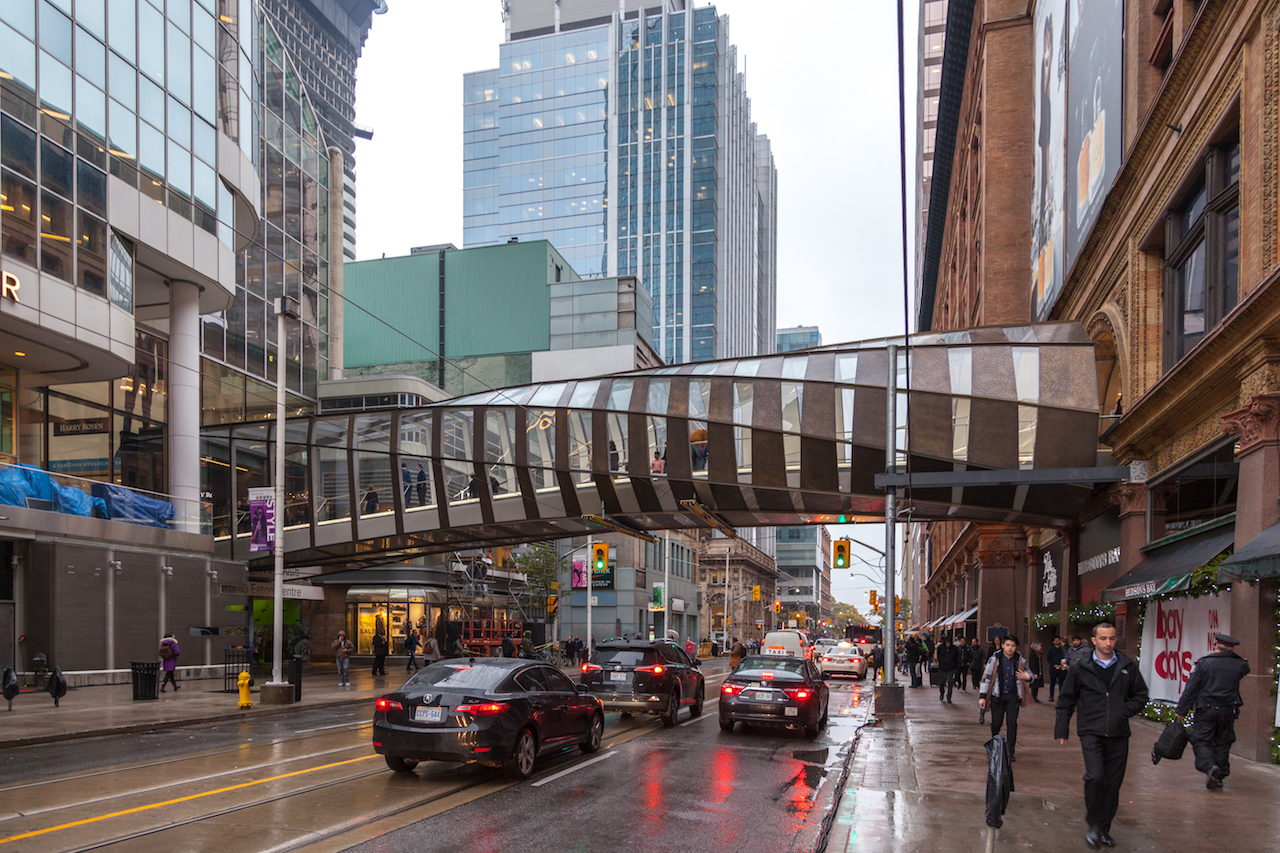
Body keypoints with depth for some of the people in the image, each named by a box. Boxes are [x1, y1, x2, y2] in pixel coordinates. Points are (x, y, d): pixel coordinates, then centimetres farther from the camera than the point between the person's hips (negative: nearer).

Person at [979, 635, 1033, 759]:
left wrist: (1028, 677, -12)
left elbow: (1029, 674, 15)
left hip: (1013, 696, 1)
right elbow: (986, 677, 0)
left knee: (1012, 723, -4)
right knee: (996, 723, 2)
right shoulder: (995, 659, -3)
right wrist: (982, 696, -4)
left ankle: (1011, 752, 7)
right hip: (997, 695, 0)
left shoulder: (1020, 660, 0)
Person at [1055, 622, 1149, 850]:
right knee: (1095, 777, -16)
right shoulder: (1080, 669, 2)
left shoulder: (1128, 667, 6)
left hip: (1118, 735, 2)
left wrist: (1125, 711, -2)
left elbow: (1141, 695, 15)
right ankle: (1094, 824, 3)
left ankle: (1104, 828, 22)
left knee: (1113, 783, 6)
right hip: (1091, 733, -2)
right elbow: (1066, 701, 7)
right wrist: (1062, 730, 5)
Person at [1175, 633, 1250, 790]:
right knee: (1222, 743, 14)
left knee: (1201, 741, 3)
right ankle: (1220, 777, 16)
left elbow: (1191, 689, -8)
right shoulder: (1239, 665, 1)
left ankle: (1210, 767, -21)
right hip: (1228, 711, 3)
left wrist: (1181, 711, -4)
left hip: (1206, 711, -3)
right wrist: (1233, 655, 24)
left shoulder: (1203, 663, -7)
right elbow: (1245, 669, 30)